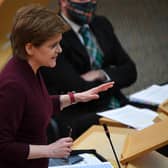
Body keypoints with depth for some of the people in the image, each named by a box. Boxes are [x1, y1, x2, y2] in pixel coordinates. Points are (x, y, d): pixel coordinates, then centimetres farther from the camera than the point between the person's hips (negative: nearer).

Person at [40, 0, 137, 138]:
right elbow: (78, 91, -16)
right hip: (79, 118, -7)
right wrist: (114, 80, -3)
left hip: (118, 107, 7)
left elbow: (130, 71, 11)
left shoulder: (102, 24, 12)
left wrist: (101, 75, -7)